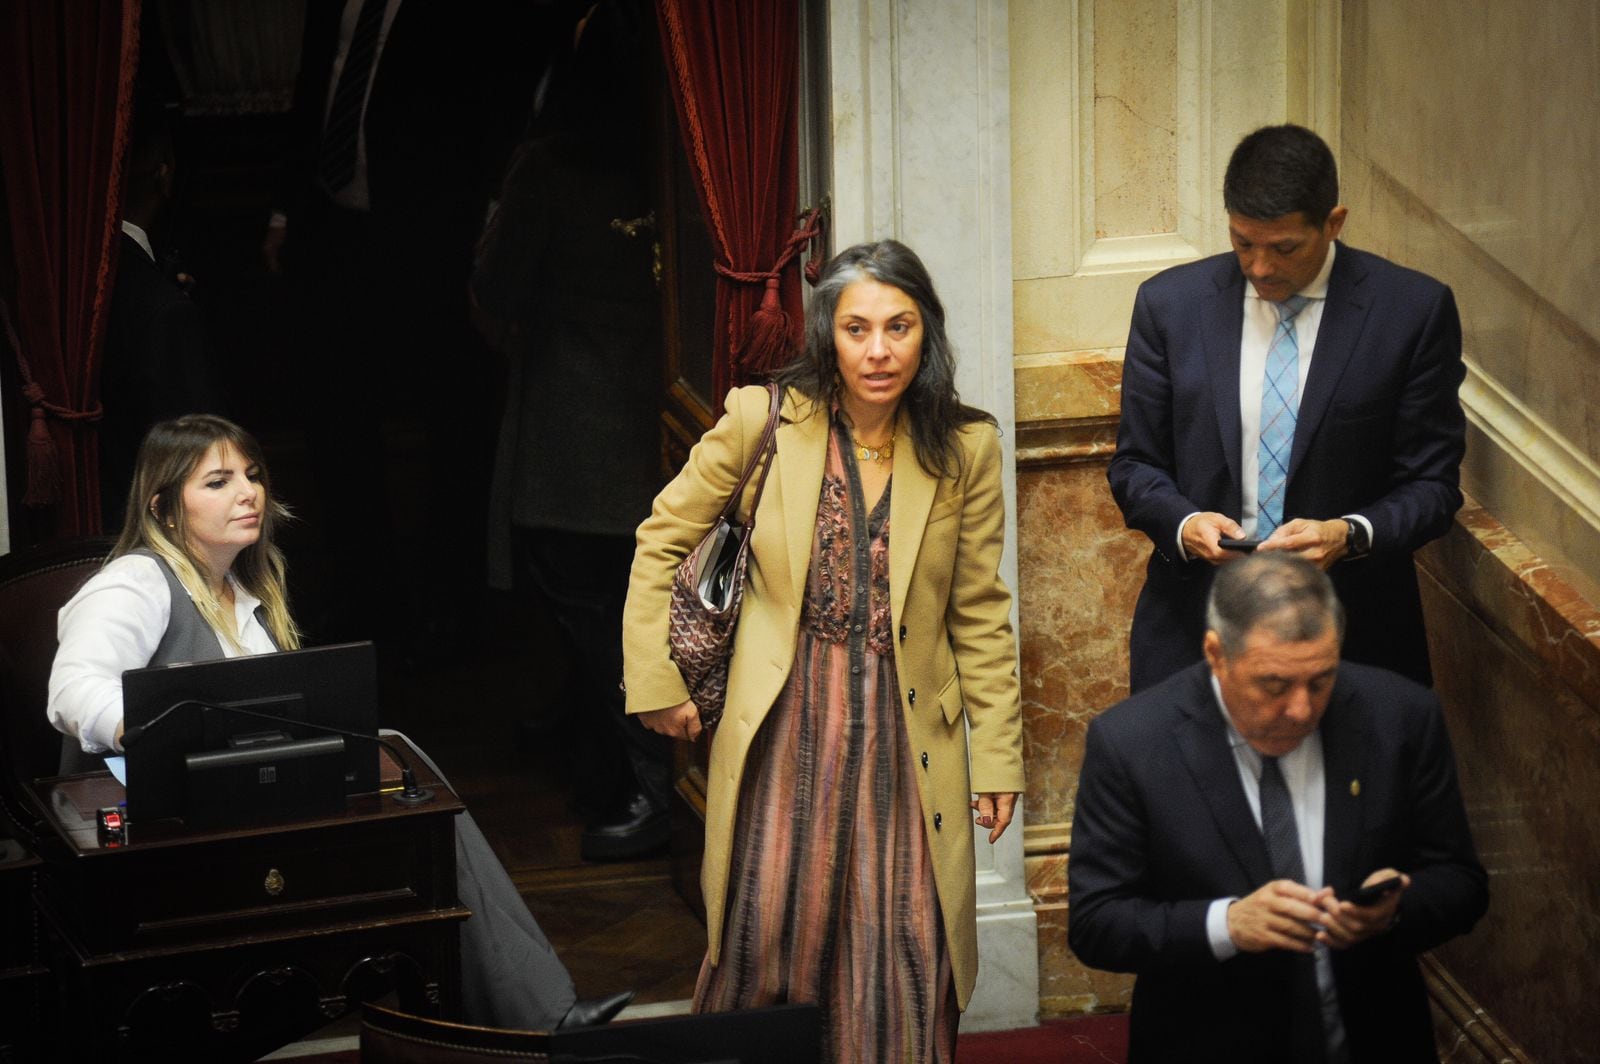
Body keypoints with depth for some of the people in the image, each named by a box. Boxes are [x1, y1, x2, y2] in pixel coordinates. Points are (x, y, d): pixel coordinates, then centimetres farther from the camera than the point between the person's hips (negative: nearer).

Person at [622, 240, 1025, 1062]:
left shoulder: (965, 449, -1)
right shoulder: (763, 419, -5)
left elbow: (981, 615, 5)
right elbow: (662, 542, 5)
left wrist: (998, 755, 4)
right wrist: (653, 681, 2)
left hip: (906, 727, 1)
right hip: (786, 723, -1)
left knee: (903, 953, 0)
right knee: (770, 933, -1)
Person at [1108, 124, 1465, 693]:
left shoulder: (1416, 310, -5)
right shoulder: (1168, 303, 2)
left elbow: (1432, 484, -1)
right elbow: (1135, 463, 8)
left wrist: (1350, 535, -20)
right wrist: (1182, 522, -13)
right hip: (1193, 632, 2)